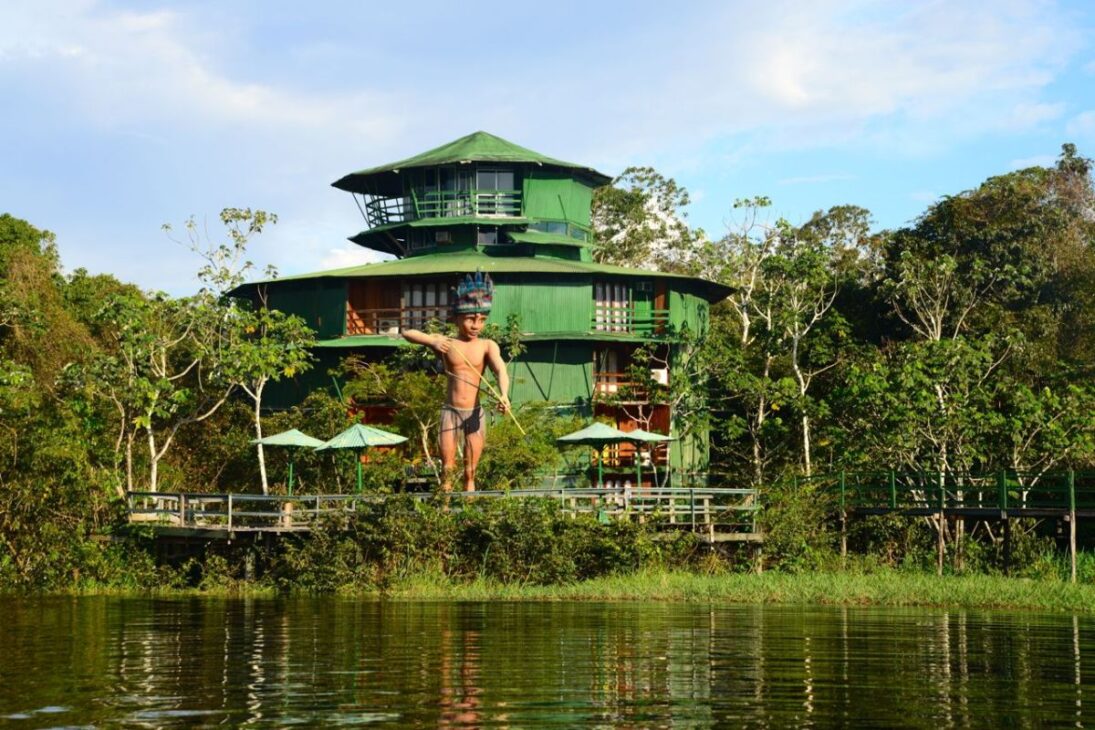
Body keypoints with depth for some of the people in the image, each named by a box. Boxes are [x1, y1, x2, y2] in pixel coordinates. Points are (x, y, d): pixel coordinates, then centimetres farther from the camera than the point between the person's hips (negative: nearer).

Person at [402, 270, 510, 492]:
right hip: (450, 412, 0)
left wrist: (503, 394, -36)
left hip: (475, 414, 0)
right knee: (447, 471, -2)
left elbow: (500, 370, -16)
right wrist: (432, 342, -20)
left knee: (470, 473, 4)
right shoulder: (445, 343, 1)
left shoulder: (487, 346, 1)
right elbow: (407, 333, -2)